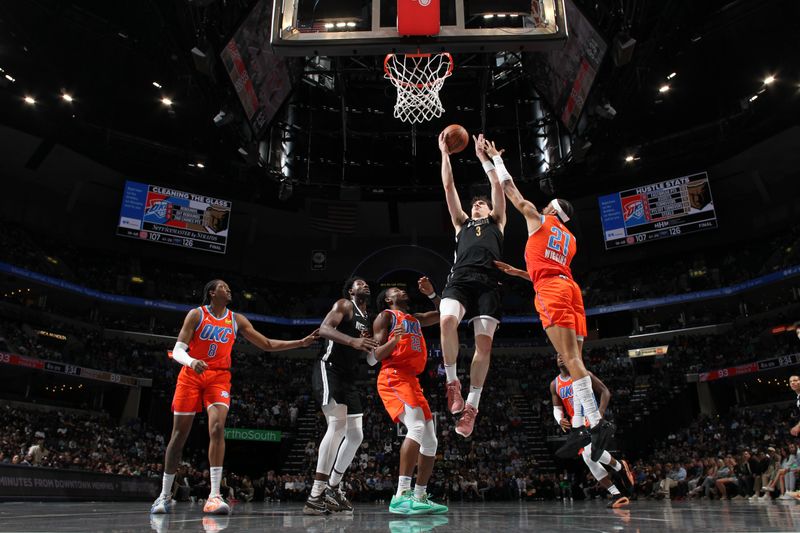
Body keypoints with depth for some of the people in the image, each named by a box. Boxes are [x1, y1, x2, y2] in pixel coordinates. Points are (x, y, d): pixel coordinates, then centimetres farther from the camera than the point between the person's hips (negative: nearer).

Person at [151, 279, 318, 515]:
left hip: (219, 378, 1)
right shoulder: (196, 314, -2)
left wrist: (301, 343, -1)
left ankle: (214, 495, -21)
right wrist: (191, 361, -31)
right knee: (179, 435, 3)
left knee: (217, 429, -20)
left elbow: (267, 345, 7)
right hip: (191, 376, -1)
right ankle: (165, 494, 19)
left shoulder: (237, 320, 6)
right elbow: (177, 350, -7)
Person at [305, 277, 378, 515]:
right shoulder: (344, 305, -2)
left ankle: (332, 488, 21)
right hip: (328, 370, -9)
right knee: (337, 425, -23)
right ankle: (315, 497, -22)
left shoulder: (369, 319, 21)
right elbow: (324, 329, -20)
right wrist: (352, 340, -35)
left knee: (355, 435, 8)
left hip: (349, 379, 9)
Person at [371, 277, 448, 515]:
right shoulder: (386, 315, 5)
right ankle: (401, 495, -33)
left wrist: (431, 293, 19)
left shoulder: (416, 318, 27)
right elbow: (377, 356, -3)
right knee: (417, 427, -29)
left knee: (430, 440, 7)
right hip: (393, 378, -9)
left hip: (412, 381, 9)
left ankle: (420, 496, 15)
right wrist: (394, 340, -23)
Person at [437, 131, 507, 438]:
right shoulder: (462, 223, 32)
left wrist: (483, 156, 20)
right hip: (460, 278, 1)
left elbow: (498, 186, 19)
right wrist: (444, 154, 28)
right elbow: (448, 187, 29)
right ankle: (452, 381, -13)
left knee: (484, 343, -11)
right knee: (446, 320, -30)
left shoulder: (497, 222, 29)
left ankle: (472, 405, -4)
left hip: (487, 282, -1)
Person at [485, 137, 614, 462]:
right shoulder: (570, 239, 30)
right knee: (574, 361, 4)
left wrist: (495, 158, 28)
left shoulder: (538, 219, 12)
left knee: (571, 360, -15)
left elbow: (512, 192, 18)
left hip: (552, 291, -8)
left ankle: (597, 423, -22)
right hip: (569, 288, 8)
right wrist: (514, 271, 40)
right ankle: (585, 425, 2)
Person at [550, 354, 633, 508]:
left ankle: (620, 466, -3)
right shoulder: (554, 384, 6)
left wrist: (600, 412, -21)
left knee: (590, 452, -29)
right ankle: (616, 494, 11)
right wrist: (560, 420, -15)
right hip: (576, 425, 6)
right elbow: (557, 408, 8)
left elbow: (605, 391, -6)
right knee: (589, 459, 1)